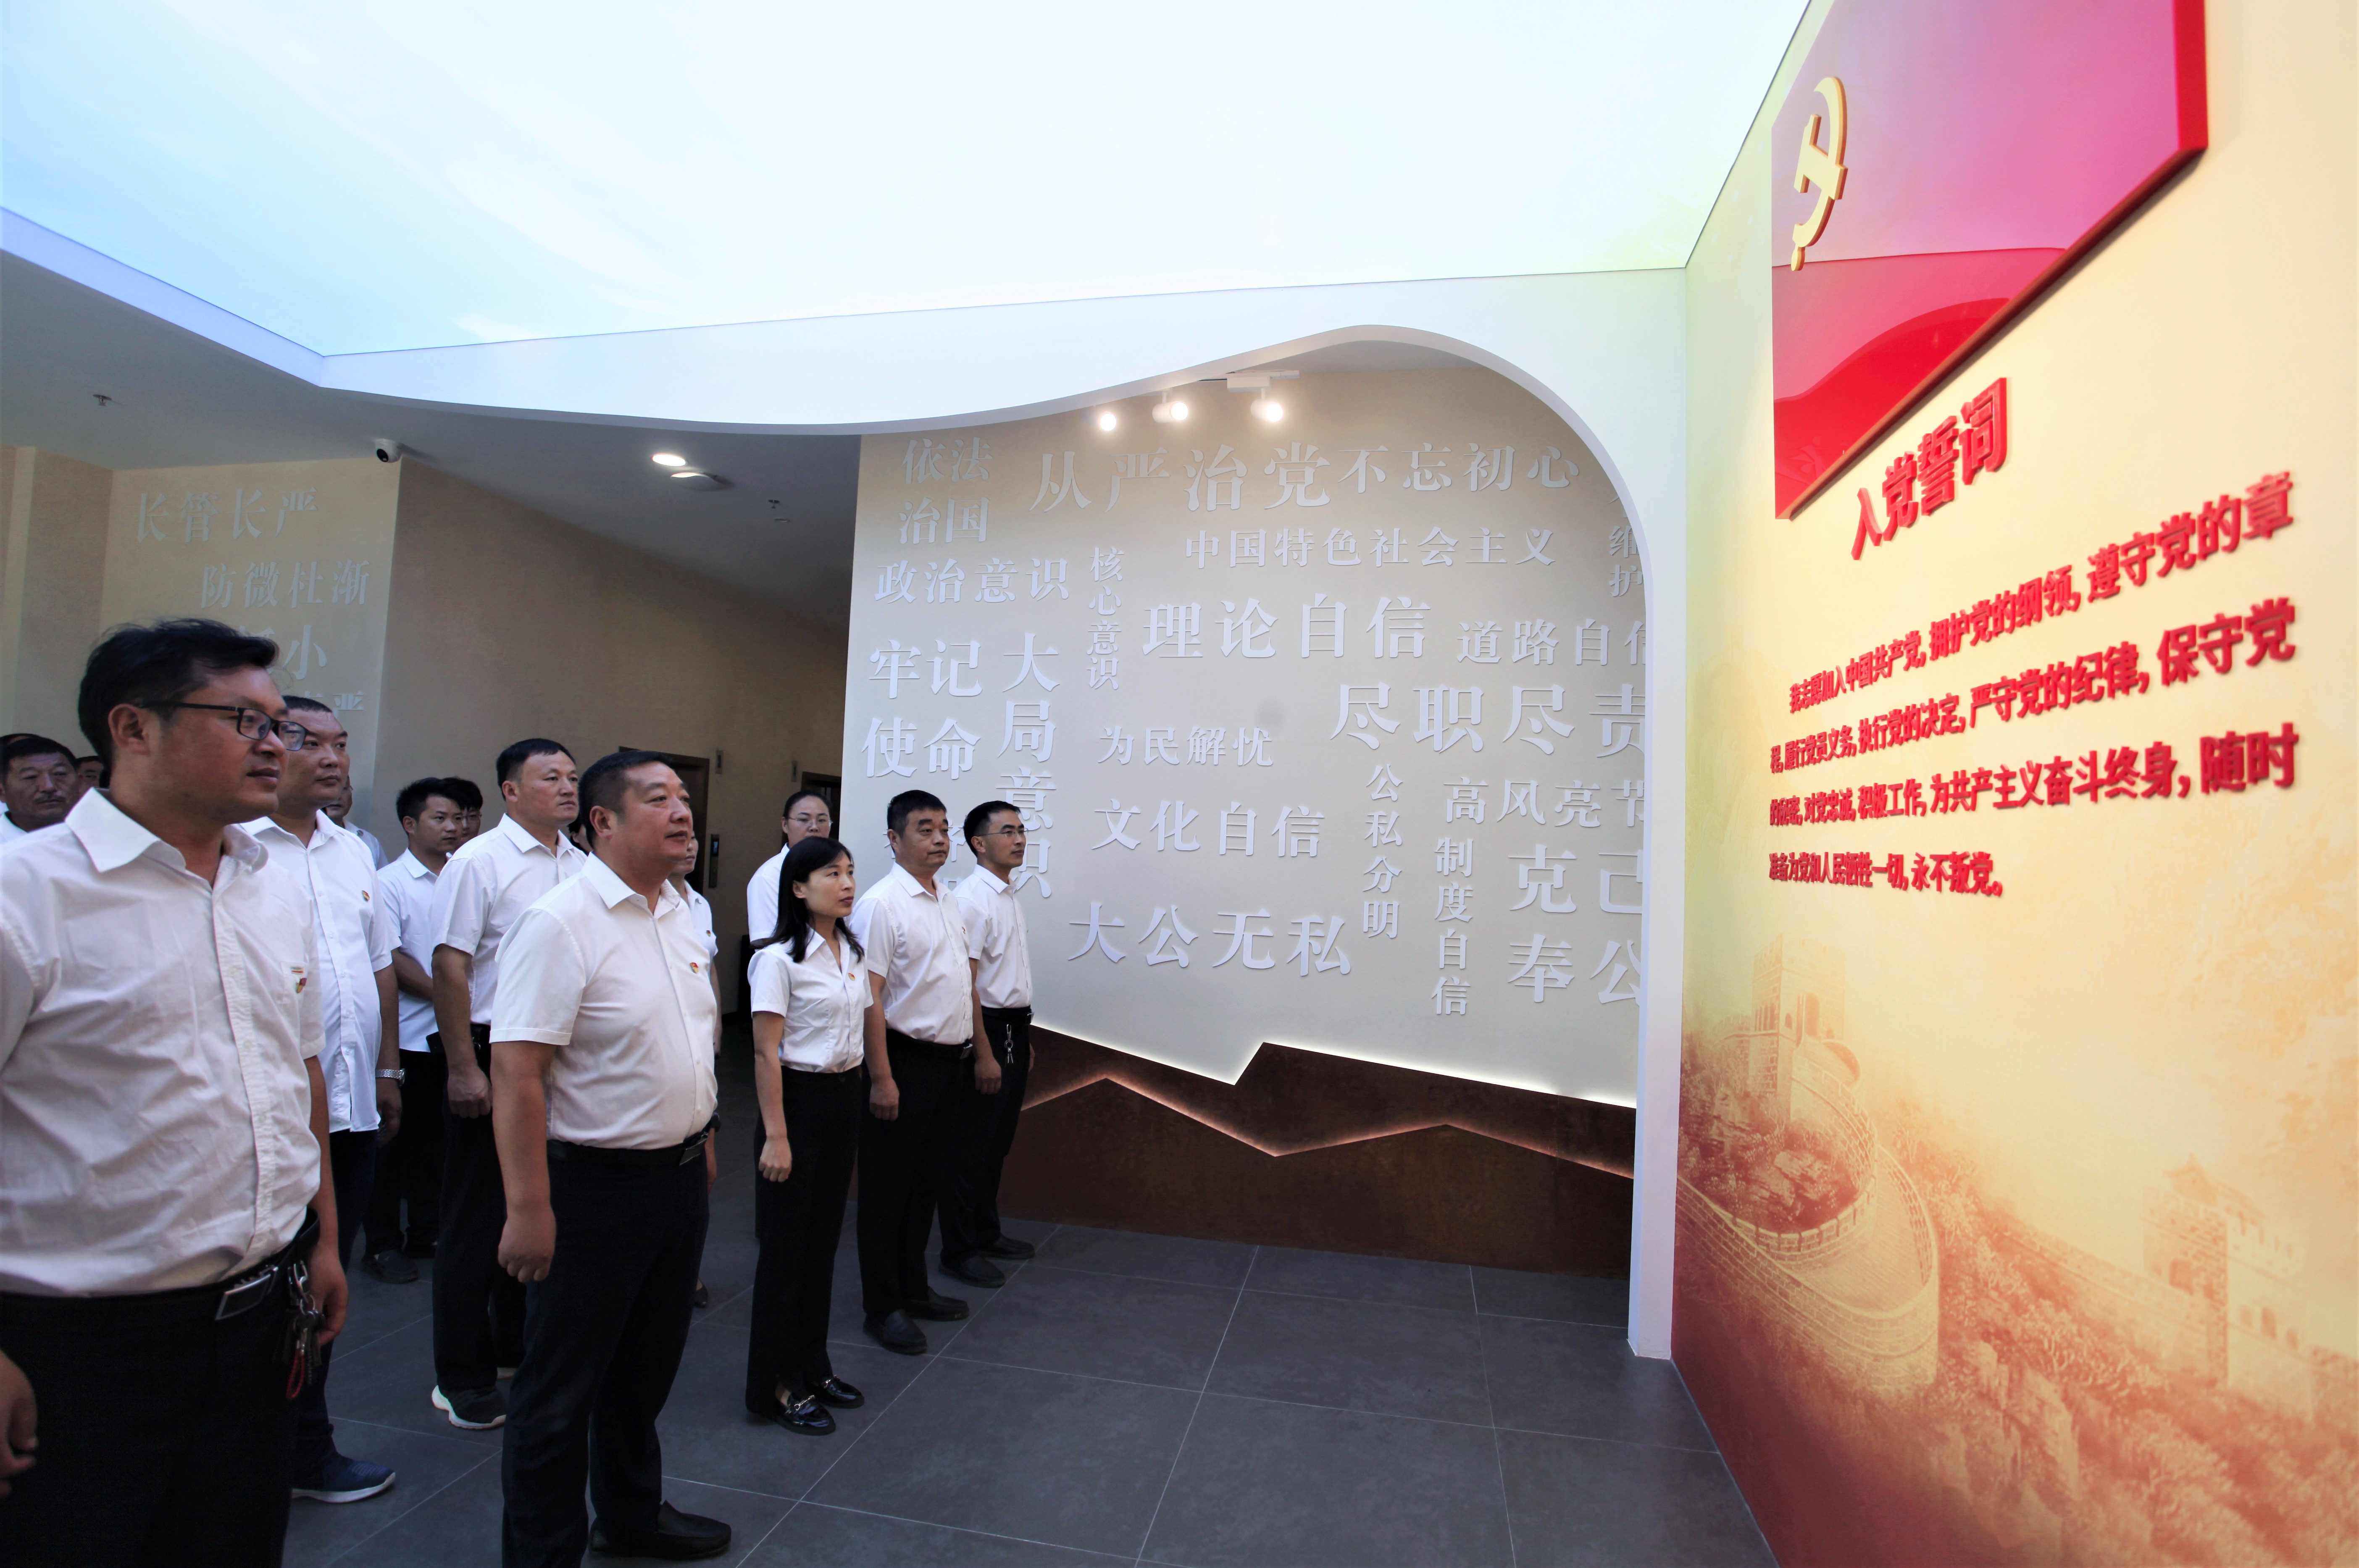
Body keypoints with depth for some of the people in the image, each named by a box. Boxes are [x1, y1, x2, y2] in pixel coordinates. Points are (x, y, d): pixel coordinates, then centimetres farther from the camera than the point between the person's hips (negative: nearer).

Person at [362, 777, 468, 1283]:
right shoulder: (390, 882, -5)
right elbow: (391, 959, -10)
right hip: (410, 1033, -4)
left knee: (439, 1136, 13)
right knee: (396, 1138, 5)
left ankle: (427, 1232, 26)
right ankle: (382, 1243, 18)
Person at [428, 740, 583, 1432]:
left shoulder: (583, 866, 7)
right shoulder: (478, 861, -10)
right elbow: (450, 966, -12)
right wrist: (464, 1068, -15)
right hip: (496, 1056, -6)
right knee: (477, 1218, 6)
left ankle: (522, 1348, 33)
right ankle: (462, 1376, 21)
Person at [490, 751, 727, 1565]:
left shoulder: (682, 915, 6)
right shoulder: (559, 922, -19)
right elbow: (516, 1072, -22)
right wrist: (529, 1208, -23)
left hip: (680, 1176, 8)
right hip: (596, 1186, -8)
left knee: (647, 1368, 24)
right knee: (563, 1387, 11)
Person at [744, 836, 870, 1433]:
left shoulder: (852, 953, 7)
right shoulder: (780, 958, -14)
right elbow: (766, 1052, -15)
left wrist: (854, 1100, 12)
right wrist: (776, 1135, -17)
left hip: (845, 1098, 7)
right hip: (798, 1098, -7)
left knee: (824, 1240, 17)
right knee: (786, 1246, 5)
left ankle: (812, 1366, 32)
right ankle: (776, 1385, 22)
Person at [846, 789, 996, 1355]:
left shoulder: (948, 904, 12)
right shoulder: (881, 904, -14)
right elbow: (870, 997, -19)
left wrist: (982, 1050, 17)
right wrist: (882, 1077, -22)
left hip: (948, 1061, 8)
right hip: (905, 1060, -8)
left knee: (925, 1182, 18)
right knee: (888, 1189, 5)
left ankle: (914, 1287, 33)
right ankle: (881, 1308, 19)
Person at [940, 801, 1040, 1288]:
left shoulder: (1010, 899, 12)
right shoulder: (970, 899, -16)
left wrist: (1025, 1040, 18)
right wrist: (985, 1053, -20)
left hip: (1014, 1029, 9)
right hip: (986, 1028, -9)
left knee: (998, 1139, 19)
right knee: (970, 1143, 2)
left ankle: (986, 1232, 33)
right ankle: (960, 1251, 15)